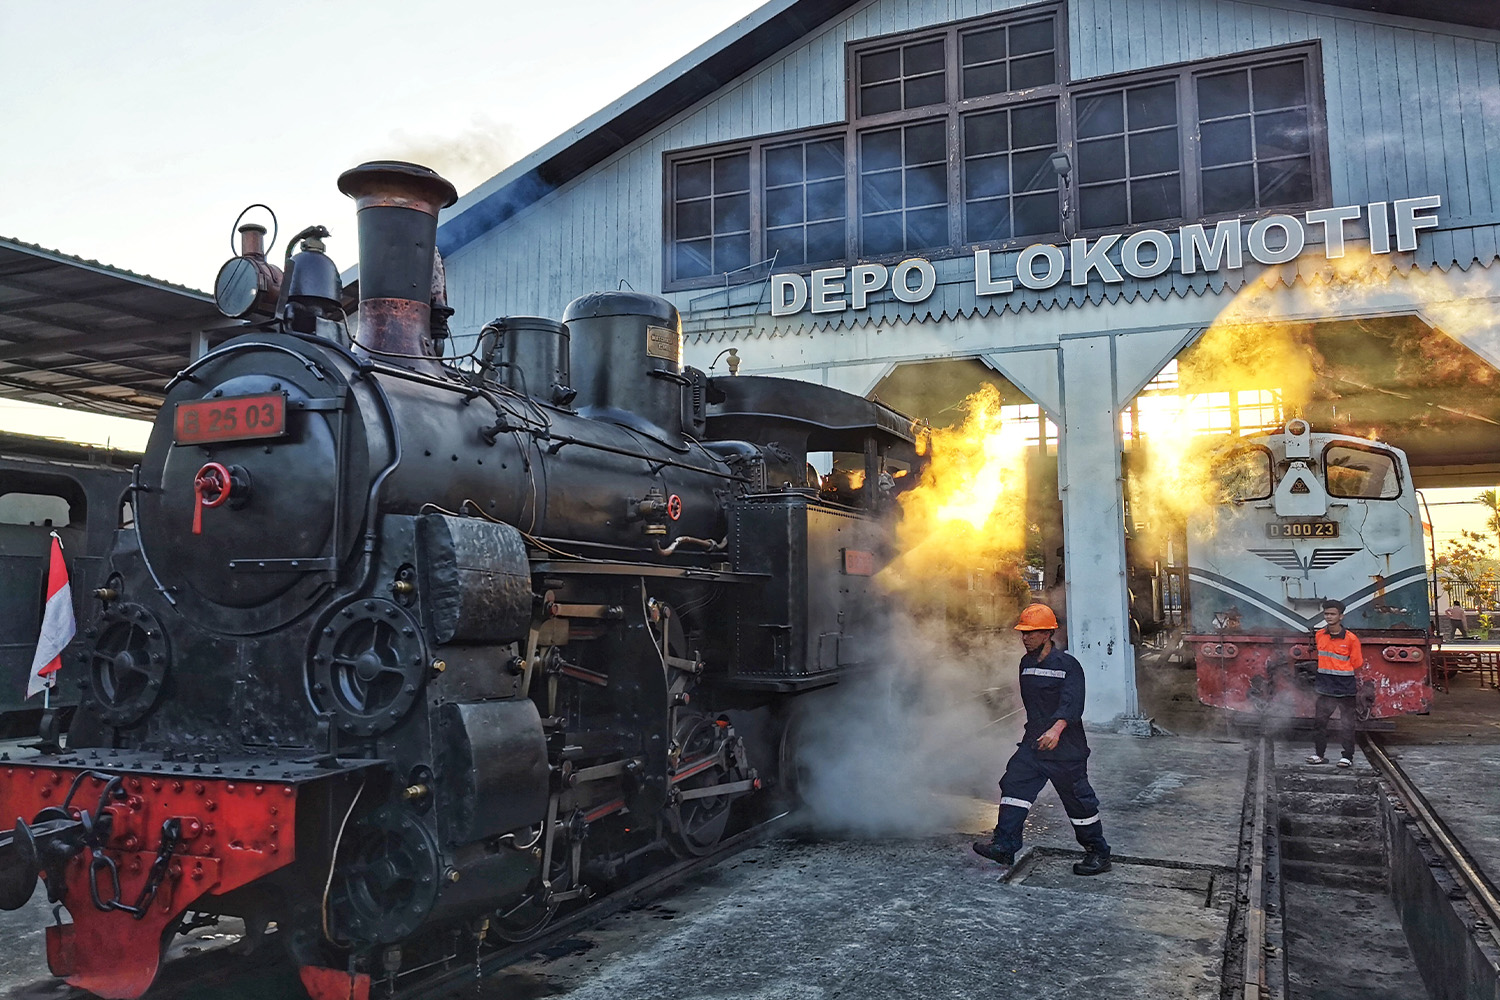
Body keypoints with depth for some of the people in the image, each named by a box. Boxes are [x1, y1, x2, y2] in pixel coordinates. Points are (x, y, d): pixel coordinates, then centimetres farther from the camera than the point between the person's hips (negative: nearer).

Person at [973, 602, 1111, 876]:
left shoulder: (1067, 665, -13)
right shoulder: (1026, 663, 10)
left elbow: (1071, 703, -26)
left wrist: (1056, 729, -41)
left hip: (1066, 749, -7)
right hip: (1033, 743, 7)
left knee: (1078, 799, 4)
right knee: (1014, 785, -4)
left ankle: (1098, 853, 20)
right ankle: (1004, 846, -3)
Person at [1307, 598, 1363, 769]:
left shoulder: (1351, 639, -10)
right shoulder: (1320, 636, 4)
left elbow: (1357, 665, -2)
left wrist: (1357, 683, 0)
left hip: (1345, 688, -4)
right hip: (1325, 687, 5)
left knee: (1346, 723, 4)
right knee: (1319, 720, 7)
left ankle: (1347, 756, 12)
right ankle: (1319, 754, 16)